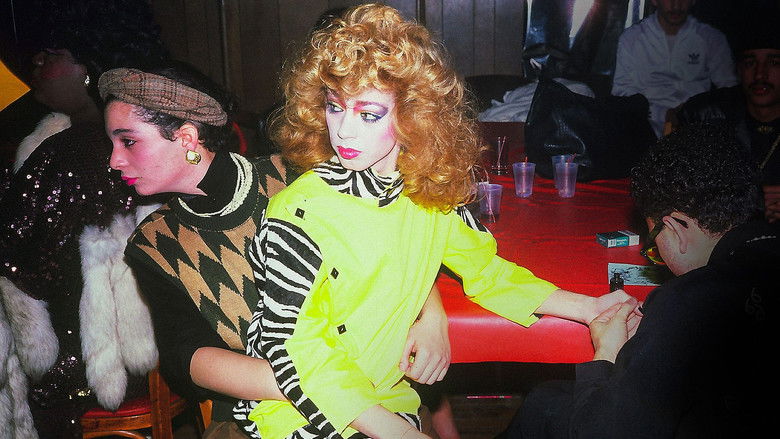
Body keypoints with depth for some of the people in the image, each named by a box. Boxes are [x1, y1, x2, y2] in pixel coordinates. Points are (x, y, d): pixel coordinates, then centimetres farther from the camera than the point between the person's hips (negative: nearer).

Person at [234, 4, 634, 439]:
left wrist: (588, 307, 1)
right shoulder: (300, 214, -19)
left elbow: (485, 268, 9)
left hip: (385, 398, 6)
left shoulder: (430, 193, -5)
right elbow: (291, 346, -19)